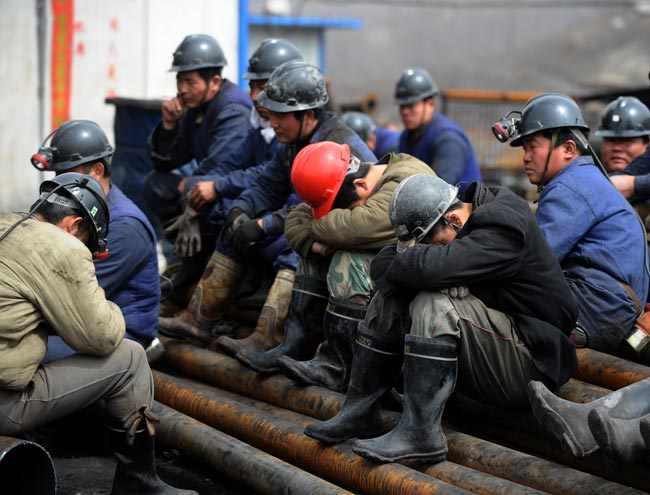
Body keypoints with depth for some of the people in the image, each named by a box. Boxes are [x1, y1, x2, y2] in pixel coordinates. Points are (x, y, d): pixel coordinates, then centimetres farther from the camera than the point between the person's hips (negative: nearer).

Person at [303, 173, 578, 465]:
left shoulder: (502, 228, -22)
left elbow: (434, 265, -37)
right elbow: (383, 265, 0)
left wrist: (402, 263, -14)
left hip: (529, 365, -9)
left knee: (434, 306, -30)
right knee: (390, 297, 0)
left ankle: (420, 434, -28)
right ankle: (360, 411, 2)